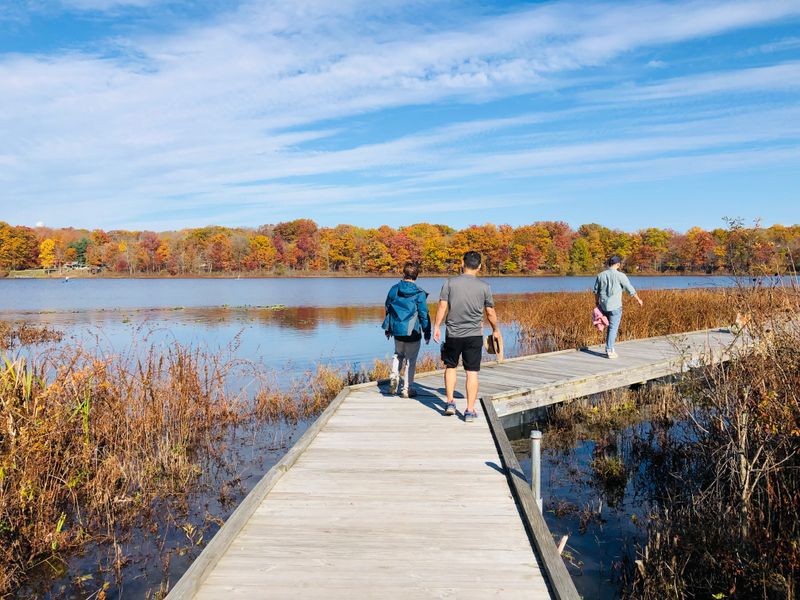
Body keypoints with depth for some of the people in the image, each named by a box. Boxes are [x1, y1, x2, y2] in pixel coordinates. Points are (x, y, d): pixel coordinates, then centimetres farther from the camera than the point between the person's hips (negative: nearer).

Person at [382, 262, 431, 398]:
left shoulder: (394, 290, 0)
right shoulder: (419, 293, -12)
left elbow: (388, 309, 9)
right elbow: (424, 314, -9)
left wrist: (388, 328, 22)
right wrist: (427, 333, 1)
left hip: (397, 330, 3)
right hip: (413, 332, -3)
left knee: (398, 354, 26)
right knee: (411, 360, 8)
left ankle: (394, 376, 5)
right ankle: (407, 389, 12)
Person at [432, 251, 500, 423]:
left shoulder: (450, 283, -3)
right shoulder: (484, 287, -3)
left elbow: (442, 306, -6)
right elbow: (490, 313, 3)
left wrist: (436, 327, 4)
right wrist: (495, 330, 19)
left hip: (453, 333, 1)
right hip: (474, 335, -1)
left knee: (450, 366, 20)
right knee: (472, 372, 3)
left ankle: (450, 402, 18)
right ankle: (470, 410, 4)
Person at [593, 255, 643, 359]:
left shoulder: (600, 275, 4)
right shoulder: (620, 275, -10)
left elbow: (596, 291, 15)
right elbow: (631, 290, -3)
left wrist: (596, 302, 30)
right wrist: (638, 300, 12)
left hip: (603, 306, 5)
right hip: (615, 306, -5)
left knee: (611, 326, 20)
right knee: (613, 328, 0)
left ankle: (610, 348, 19)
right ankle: (609, 351, 0)